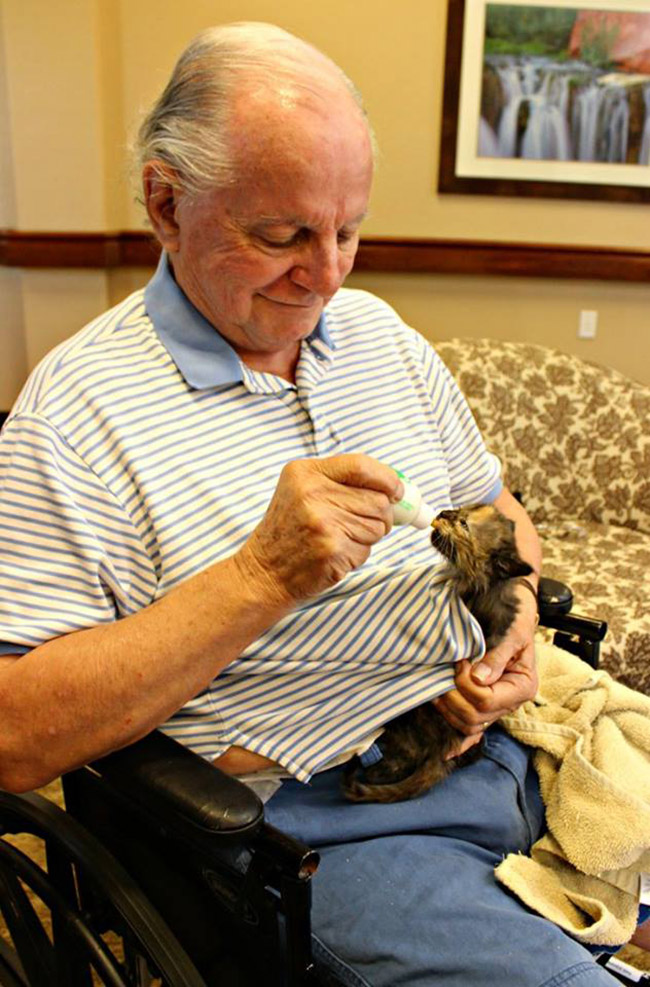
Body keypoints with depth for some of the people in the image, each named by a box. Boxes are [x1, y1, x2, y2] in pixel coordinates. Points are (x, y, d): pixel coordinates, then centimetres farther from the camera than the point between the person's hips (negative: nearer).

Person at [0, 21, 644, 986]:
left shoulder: (379, 331, 8)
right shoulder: (79, 408, -12)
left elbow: (495, 512, 18)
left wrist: (514, 614, -4)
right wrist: (260, 578, -24)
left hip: (502, 734, 7)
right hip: (334, 822, -6)